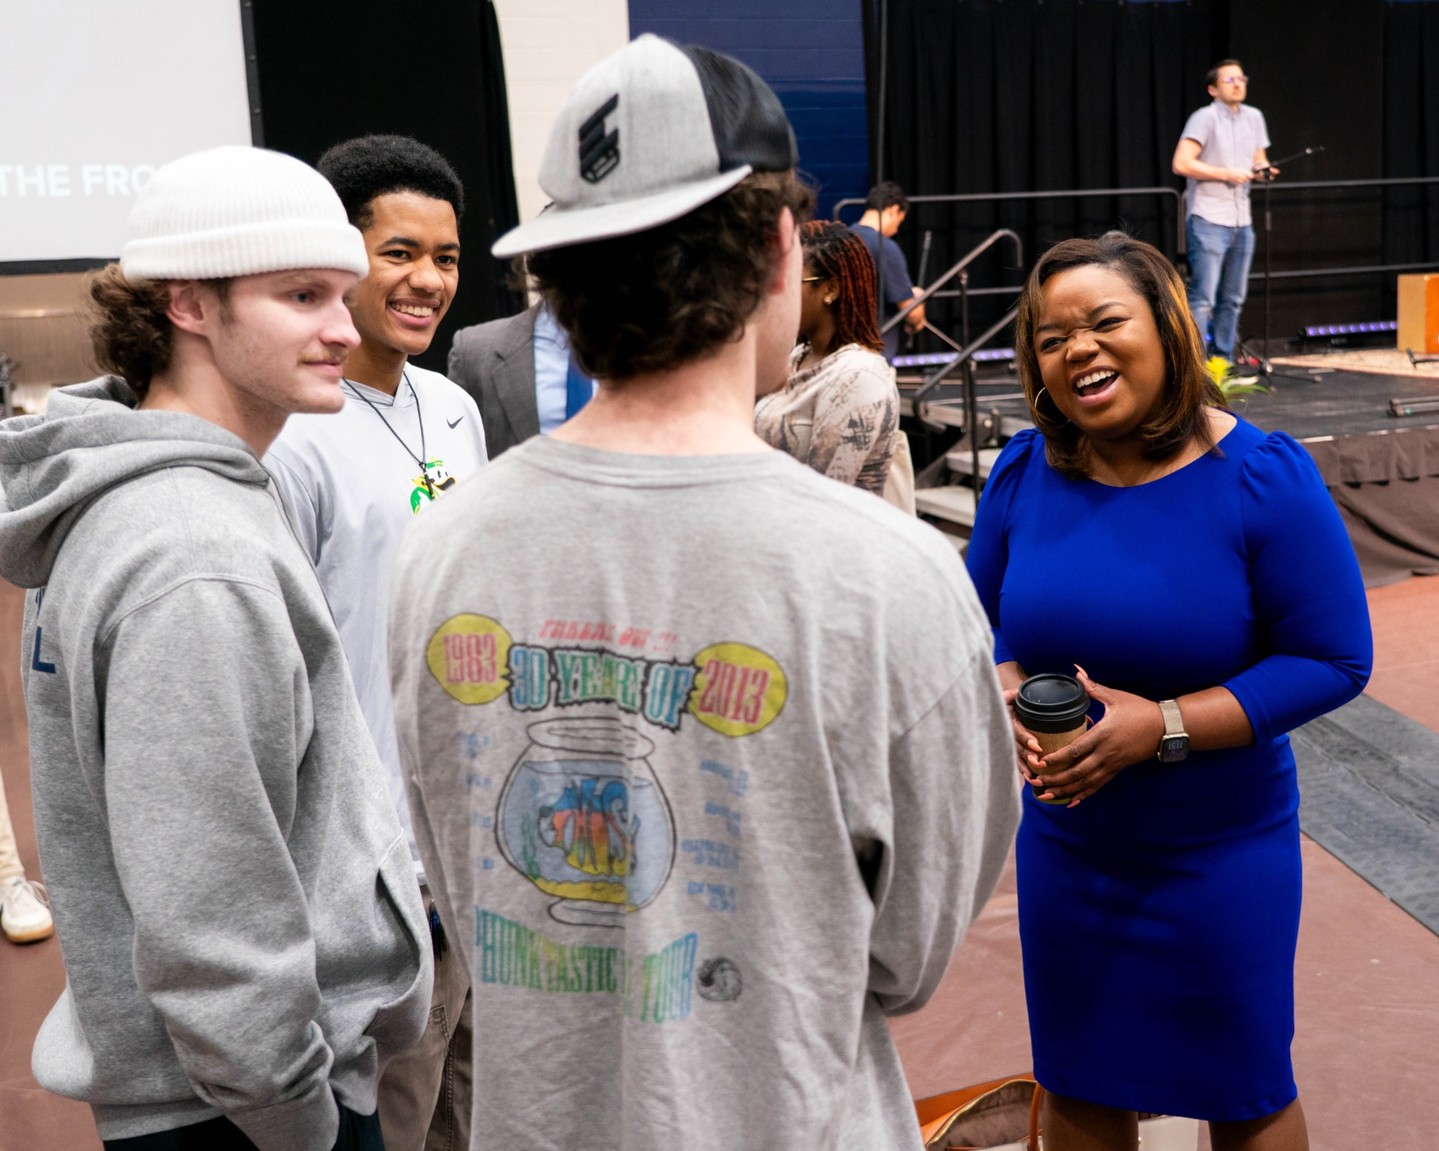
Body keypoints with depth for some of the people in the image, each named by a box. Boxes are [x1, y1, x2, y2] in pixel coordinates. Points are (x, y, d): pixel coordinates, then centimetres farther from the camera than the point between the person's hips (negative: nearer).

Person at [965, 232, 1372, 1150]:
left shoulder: (1261, 477, -16)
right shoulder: (1025, 472, -5)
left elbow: (1335, 659, -15)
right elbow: (983, 620, 6)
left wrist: (1165, 726, -25)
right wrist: (1010, 698, -16)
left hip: (1223, 856, -3)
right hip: (1064, 844, 3)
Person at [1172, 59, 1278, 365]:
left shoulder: (1254, 117, 14)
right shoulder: (1205, 118, -8)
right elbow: (1181, 163, -17)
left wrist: (1263, 169, 1)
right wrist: (1226, 174, -16)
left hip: (1242, 221, 7)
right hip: (1208, 220, -7)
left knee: (1233, 299, 11)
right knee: (1203, 298, -10)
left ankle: (1223, 362, 19)